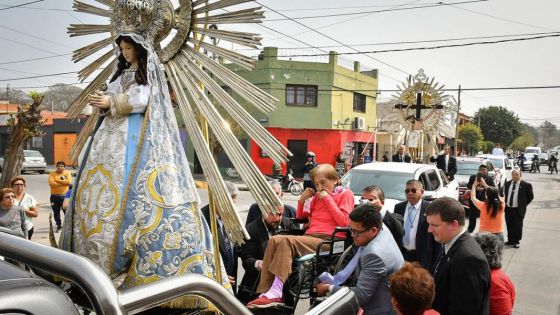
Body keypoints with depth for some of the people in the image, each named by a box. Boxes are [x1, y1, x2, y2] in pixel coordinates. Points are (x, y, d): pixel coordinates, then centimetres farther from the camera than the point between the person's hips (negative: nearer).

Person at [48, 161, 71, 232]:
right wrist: (63, 183, -15)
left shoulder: (67, 173, 3)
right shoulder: (52, 173, 4)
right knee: (56, 212, 9)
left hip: (64, 195, -2)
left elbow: (68, 181, -15)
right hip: (54, 196, 2)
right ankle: (59, 226, 23)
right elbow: (51, 183, -13)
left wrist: (57, 180, -11)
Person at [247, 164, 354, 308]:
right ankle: (265, 292, -28)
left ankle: (275, 293, -33)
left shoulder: (346, 194, 8)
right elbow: (300, 218, 30)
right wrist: (302, 200, 12)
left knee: (287, 240, -30)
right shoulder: (317, 196, 26)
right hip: (310, 237, 7)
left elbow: (344, 222, -7)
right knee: (275, 240, -21)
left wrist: (328, 199, -6)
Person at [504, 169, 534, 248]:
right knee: (509, 226, 13)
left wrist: (523, 205, 0)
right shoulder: (507, 183, 7)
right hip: (508, 209, 4)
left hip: (518, 210, -4)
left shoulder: (526, 185, -8)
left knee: (517, 227, 3)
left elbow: (530, 197, 0)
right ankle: (510, 240, 26)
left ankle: (516, 242, 16)